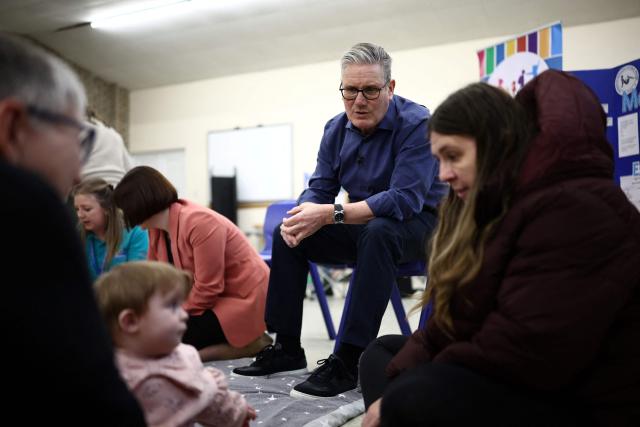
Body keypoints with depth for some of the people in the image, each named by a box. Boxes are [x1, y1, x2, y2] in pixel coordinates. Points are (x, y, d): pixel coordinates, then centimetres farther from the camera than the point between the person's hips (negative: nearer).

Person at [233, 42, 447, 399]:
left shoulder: (416, 124, -20)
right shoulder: (337, 129, 0)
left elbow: (405, 199, -31)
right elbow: (320, 189, 1)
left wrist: (331, 214, -37)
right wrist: (303, 214, -24)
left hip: (417, 223, -6)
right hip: (363, 224, 7)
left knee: (378, 233, -39)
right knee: (287, 234, -5)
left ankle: (348, 362, -33)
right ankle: (287, 348, 0)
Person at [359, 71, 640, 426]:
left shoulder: (573, 210, -20)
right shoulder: (494, 209, 11)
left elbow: (525, 351, -28)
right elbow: (455, 320, 8)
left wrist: (403, 393, -17)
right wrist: (398, 375, -9)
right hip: (511, 383, 10)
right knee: (382, 353, 13)